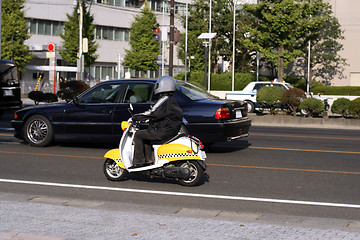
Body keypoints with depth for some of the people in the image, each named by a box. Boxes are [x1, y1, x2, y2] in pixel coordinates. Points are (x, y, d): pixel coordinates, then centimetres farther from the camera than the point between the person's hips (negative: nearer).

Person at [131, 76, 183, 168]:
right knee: (144, 133, 24)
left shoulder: (164, 100, -15)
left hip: (163, 132, -10)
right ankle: (149, 159, 20)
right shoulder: (172, 100, 16)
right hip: (170, 131, 10)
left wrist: (137, 117, -11)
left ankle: (138, 162, -5)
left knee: (138, 135, -4)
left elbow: (152, 113, -21)